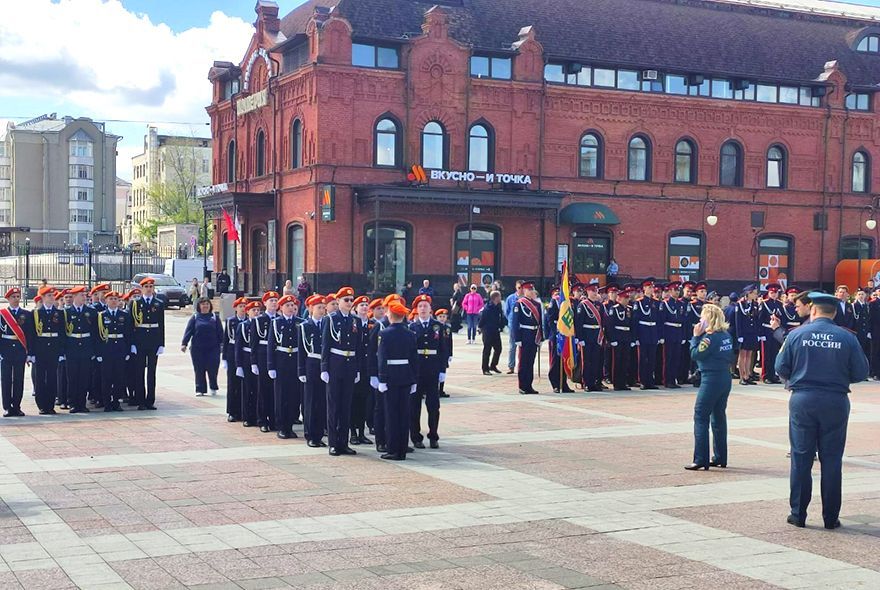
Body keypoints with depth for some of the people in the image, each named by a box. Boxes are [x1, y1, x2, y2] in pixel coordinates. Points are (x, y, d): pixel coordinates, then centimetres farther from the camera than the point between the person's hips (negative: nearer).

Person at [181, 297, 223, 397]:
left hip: (213, 348, 0)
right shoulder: (195, 317, 5)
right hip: (197, 348, 0)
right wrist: (184, 344, -6)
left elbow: (220, 332, 7)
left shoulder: (215, 317, 7)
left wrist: (221, 344, 2)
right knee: (199, 369, 3)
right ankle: (200, 389, 11)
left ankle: (213, 387, 16)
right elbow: (188, 331, 1)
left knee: (212, 368, -5)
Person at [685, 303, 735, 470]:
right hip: (725, 378, 8)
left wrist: (696, 336, -5)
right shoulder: (727, 335, 7)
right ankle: (720, 458, 19)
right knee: (719, 417, 15)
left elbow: (695, 355, -12)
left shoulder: (709, 337, -16)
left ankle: (701, 459, -6)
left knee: (700, 417, -3)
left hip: (711, 379, -8)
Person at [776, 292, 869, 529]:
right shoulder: (847, 338, -4)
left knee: (801, 458, 8)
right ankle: (831, 517, 12)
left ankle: (798, 514, 12)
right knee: (831, 460, 8)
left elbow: (781, 370, -1)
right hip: (836, 402, 0)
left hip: (802, 401, 0)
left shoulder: (796, 334, -4)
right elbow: (861, 372, 0)